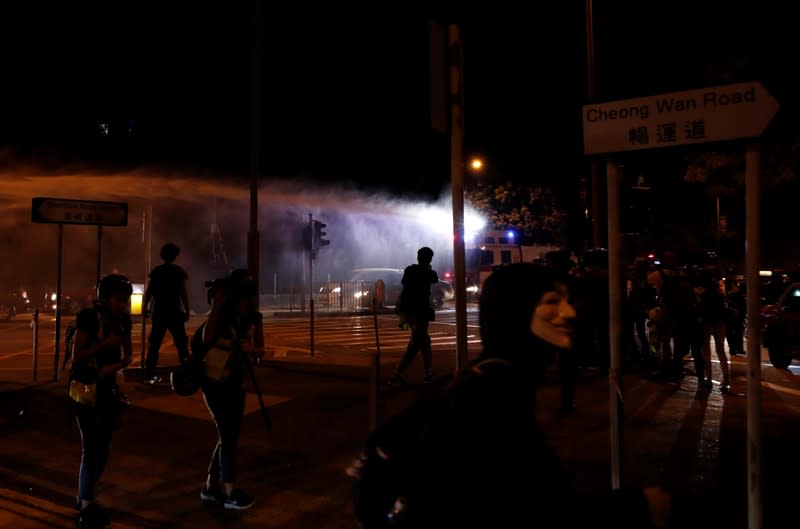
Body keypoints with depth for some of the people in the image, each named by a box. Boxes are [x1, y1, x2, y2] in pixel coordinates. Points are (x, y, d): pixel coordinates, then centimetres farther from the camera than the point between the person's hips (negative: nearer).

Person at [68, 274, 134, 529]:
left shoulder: (122, 320, -2)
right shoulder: (89, 317, -18)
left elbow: (129, 355, 4)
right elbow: (76, 357, -19)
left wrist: (114, 366, -15)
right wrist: (106, 343, -27)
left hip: (108, 388, 6)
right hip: (85, 390, -6)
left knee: (103, 448, 14)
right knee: (91, 449, -4)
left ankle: (85, 498, 33)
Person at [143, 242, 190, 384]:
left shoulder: (156, 271, 5)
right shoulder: (178, 271, -4)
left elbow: (148, 292, 4)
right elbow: (183, 293, -9)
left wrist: (146, 308, 14)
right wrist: (187, 311, -4)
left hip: (158, 312, 3)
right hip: (174, 312, -3)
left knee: (154, 344, 8)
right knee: (181, 343, 4)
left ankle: (150, 375, 8)